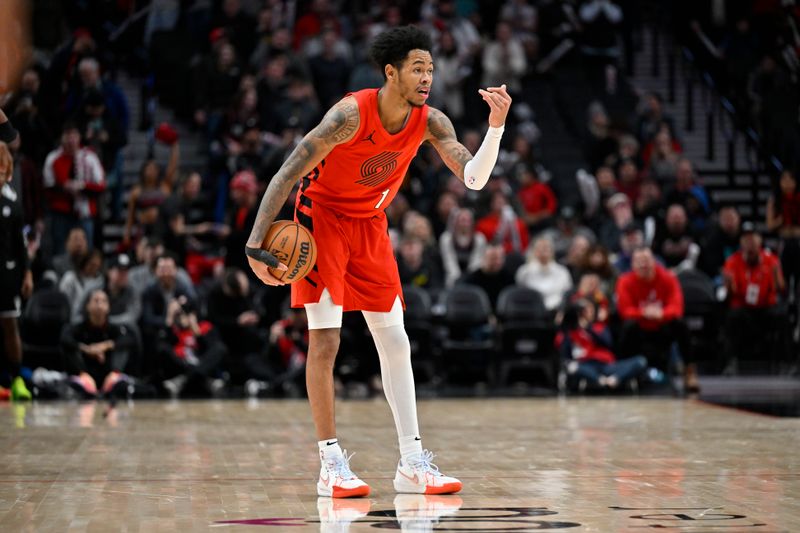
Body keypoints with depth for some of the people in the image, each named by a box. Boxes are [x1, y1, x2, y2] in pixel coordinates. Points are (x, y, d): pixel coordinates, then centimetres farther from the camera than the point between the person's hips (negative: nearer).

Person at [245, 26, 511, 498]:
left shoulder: (430, 122, -11)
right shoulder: (352, 113, -27)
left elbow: (474, 179, -15)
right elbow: (287, 174, -25)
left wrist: (496, 125, -30)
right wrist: (256, 245, -30)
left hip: (371, 226, 6)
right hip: (321, 217, -6)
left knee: (396, 343, 3)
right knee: (326, 340, -12)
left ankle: (413, 462, 7)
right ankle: (332, 465, -6)